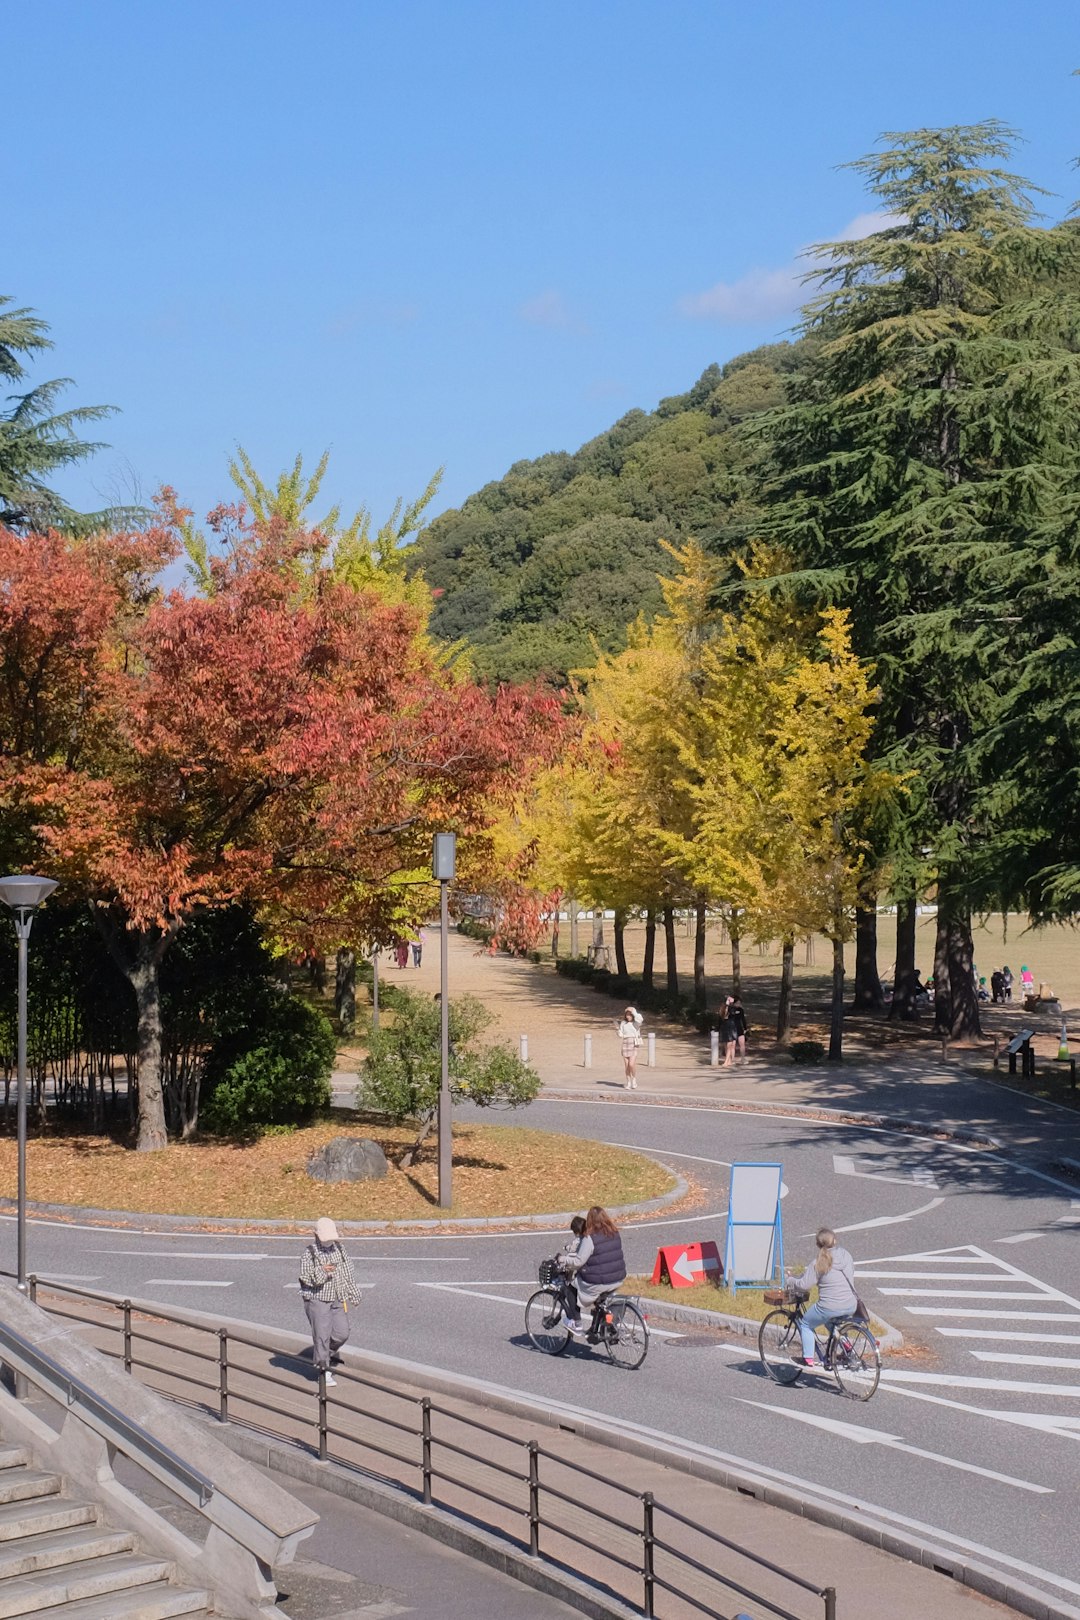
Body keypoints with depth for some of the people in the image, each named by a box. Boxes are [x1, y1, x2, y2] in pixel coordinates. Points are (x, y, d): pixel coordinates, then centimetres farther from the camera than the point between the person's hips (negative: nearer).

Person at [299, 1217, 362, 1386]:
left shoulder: (338, 1249, 6)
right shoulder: (310, 1253, -10)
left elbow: (347, 1273, 13)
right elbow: (305, 1277, -15)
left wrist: (354, 1295, 15)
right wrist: (321, 1272, -30)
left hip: (338, 1300, 5)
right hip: (317, 1299, -5)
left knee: (342, 1332, 1)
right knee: (322, 1335, -5)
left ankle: (330, 1352, 30)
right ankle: (324, 1370, 4)